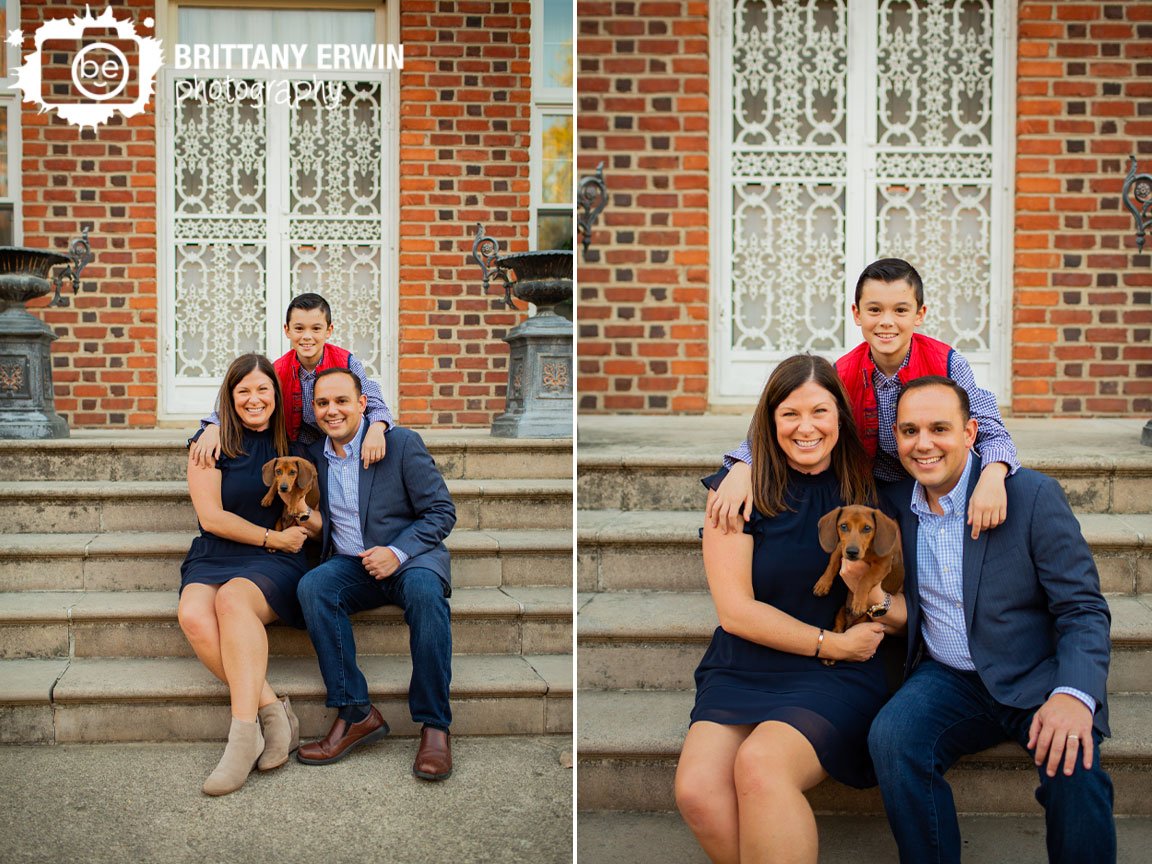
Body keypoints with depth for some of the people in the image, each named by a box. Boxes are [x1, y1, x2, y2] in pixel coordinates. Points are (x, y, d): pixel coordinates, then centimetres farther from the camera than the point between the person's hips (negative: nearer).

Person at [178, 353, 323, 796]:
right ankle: (271, 710, -29)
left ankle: (244, 733, -40)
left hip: (275, 563, -1)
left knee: (232, 598, -35)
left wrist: (307, 517, -8)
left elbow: (315, 526, 15)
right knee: (193, 615, -33)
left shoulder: (292, 445, 10)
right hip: (214, 558, 1)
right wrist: (274, 537, -5)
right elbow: (211, 517, -2)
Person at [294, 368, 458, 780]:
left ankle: (434, 725, -30)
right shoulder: (314, 456, 8)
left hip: (410, 558, -3)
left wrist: (397, 552, -21)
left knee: (424, 590, -38)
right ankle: (355, 714, -27)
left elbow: (442, 511, -7)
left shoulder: (401, 443, -6)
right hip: (351, 565, 4)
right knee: (312, 587, -29)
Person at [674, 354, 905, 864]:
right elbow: (735, 610, -3)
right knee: (697, 788, -27)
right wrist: (829, 642, -6)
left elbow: (906, 608, 11)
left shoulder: (867, 490, 6)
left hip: (837, 677, -1)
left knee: (760, 764, -32)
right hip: (741, 671, 1)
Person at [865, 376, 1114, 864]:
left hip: (1037, 678, -3)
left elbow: (1083, 609, -9)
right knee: (891, 738, -27)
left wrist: (1075, 695, -27)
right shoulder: (896, 503, 5)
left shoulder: (1033, 496, -8)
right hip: (947, 680, 3)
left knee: (1074, 767, -31)